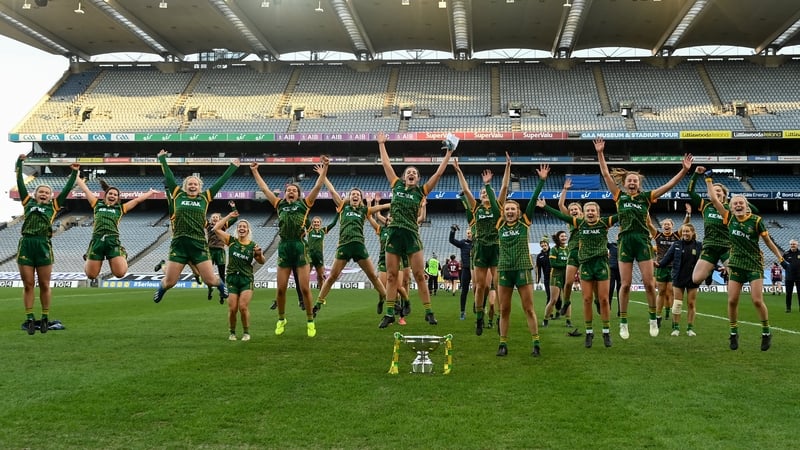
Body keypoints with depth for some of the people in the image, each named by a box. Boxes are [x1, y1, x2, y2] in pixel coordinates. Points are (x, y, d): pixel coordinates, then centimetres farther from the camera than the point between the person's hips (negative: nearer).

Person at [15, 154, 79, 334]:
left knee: (44, 285, 3)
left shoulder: (53, 206, 13)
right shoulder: (28, 202, 16)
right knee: (28, 285, 3)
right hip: (26, 244, 1)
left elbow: (67, 190, 14)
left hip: (43, 245, -1)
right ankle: (29, 319, 8)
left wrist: (74, 173, 16)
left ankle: (45, 318, 13)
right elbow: (20, 183, 19)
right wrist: (19, 164, 21)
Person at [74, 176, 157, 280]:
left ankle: (123, 257, 25)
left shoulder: (121, 208, 19)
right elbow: (85, 189, 27)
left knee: (120, 273, -11)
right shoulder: (97, 204, 21)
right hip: (97, 240, 1)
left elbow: (137, 200, 23)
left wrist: (151, 192, 26)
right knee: (91, 275, 1)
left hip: (113, 241, 0)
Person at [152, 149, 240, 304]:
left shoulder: (205, 197, 10)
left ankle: (221, 285, 35)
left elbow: (221, 181, 15)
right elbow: (168, 176, 17)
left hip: (199, 244, 0)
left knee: (210, 280, -2)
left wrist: (233, 166, 19)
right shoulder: (178, 195, 10)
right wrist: (162, 158, 23)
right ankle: (160, 290, 39)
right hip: (179, 244, 0)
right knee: (169, 281, 2)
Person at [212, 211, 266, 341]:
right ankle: (232, 332, 17)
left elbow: (262, 262, 8)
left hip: (247, 279, -1)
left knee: (243, 307, -10)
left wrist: (260, 254, -13)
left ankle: (246, 332, 8)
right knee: (232, 309, -3)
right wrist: (229, 216, -2)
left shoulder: (253, 245, 2)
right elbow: (216, 228, -3)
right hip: (232, 278, 1)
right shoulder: (231, 241, 3)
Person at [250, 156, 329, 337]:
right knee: (281, 289, 5)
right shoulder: (279, 205, 15)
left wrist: (325, 168, -5)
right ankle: (281, 320, 24)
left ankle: (310, 322, 9)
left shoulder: (304, 204, 8)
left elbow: (318, 187, 2)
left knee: (305, 288, -3)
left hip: (300, 247, -2)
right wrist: (254, 171, 22)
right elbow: (264, 188, 20)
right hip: (284, 247, 2)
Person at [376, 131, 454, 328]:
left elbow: (439, 173, 4)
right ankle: (389, 314, 9)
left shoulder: (421, 191, 6)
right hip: (394, 234, 2)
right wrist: (381, 144, 19)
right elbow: (386, 164, 16)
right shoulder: (397, 186, 11)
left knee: (420, 276, -1)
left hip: (412, 235, -2)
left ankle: (428, 312, 6)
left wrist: (448, 154, 4)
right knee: (391, 276, 4)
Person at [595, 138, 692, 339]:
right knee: (625, 284, 2)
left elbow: (669, 185, 2)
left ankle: (653, 318, 16)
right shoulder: (619, 196, 8)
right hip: (625, 241, 0)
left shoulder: (646, 197, 8)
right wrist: (600, 154, -2)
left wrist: (684, 170, -8)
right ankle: (623, 322, 11)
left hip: (643, 240, 0)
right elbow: (606, 174, 4)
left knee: (648, 282, -1)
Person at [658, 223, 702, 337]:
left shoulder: (699, 246, 0)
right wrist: (658, 264, -20)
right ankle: (676, 327, 10)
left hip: (692, 279, 0)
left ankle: (690, 328, 15)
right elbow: (667, 258, -5)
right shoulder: (676, 245, 0)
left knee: (691, 304, 6)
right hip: (678, 278, 0)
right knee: (677, 303, 2)